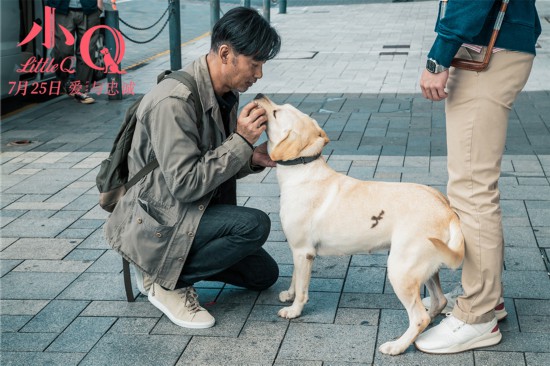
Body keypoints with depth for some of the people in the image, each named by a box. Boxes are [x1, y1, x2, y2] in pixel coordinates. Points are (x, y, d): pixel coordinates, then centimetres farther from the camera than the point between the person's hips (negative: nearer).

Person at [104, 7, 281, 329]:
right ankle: (167, 282, -8)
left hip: (195, 213, 9)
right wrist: (241, 141, -26)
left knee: (264, 274, 10)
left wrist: (253, 159, -8)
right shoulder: (174, 102, -28)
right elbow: (185, 184, -29)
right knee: (255, 225, -26)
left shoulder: (226, 94, 1)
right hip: (156, 224, -9)